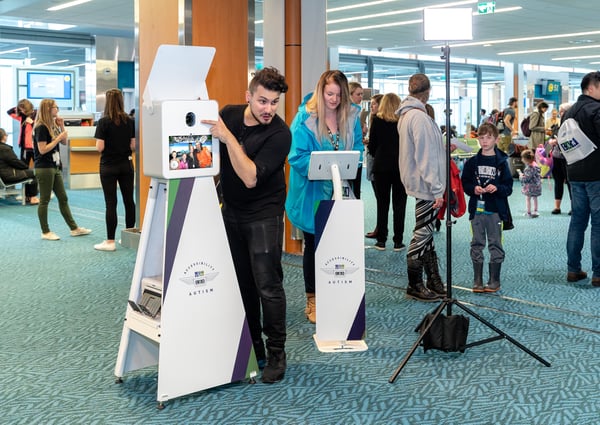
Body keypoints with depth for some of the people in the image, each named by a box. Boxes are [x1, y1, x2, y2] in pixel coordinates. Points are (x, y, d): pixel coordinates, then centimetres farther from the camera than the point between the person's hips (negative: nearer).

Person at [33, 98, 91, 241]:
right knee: (44, 200, 0)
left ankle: (74, 228, 16)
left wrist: (61, 127, 4)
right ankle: (45, 232, 7)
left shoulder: (52, 125, 11)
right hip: (44, 168, -9)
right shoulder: (41, 127, -14)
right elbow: (42, 149, -19)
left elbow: (64, 142, 17)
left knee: (63, 198, 11)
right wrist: (58, 138, -16)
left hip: (55, 167, 9)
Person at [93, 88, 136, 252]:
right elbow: (134, 145, 1)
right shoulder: (130, 121, 0)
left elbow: (100, 147, -13)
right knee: (129, 200, 11)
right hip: (126, 165, 4)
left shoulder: (103, 122, -11)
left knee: (111, 203, -2)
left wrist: (106, 145, 7)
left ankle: (110, 241, 1)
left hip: (109, 166, -4)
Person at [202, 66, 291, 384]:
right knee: (241, 284, 8)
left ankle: (276, 353, 8)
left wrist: (227, 137, -27)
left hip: (263, 215, -5)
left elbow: (251, 177, -26)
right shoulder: (228, 114, -1)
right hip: (231, 212, 5)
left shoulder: (280, 134, -18)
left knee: (267, 285, -6)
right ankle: (251, 348, 21)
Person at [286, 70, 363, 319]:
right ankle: (313, 300, 23)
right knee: (313, 245, 10)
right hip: (312, 193, -3)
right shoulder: (305, 118, -12)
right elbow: (297, 157, -16)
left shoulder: (351, 117, 2)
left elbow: (357, 148, 7)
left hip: (340, 192, 3)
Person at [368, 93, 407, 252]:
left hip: (382, 167, 0)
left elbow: (372, 145, 0)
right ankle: (398, 241, 5)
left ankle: (381, 240, 8)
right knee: (399, 204, 5)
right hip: (400, 166, 0)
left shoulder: (377, 121, -3)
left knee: (382, 203, 8)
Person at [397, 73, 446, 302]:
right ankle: (415, 285, 6)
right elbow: (425, 156, -21)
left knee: (426, 232, 14)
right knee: (422, 232, -2)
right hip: (426, 184, -10)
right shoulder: (419, 117, -18)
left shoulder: (406, 115, 13)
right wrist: (436, 189, -20)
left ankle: (434, 282, 23)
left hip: (418, 182, 10)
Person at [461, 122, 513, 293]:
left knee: (495, 244, 3)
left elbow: (508, 187, 0)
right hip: (477, 208, 2)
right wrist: (473, 189, -13)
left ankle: (494, 281, 13)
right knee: (477, 244, 6)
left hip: (495, 209, -2)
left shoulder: (501, 162, 0)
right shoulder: (472, 162, 5)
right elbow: (464, 183, 7)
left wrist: (497, 188, -19)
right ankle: (477, 281, 14)